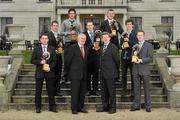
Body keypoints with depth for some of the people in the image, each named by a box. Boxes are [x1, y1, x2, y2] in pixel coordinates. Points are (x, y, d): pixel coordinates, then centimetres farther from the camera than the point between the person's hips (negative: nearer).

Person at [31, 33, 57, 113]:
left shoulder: (52, 49, 7)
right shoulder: (36, 49, 7)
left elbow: (54, 61, 4)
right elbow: (32, 60, 3)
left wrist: (50, 67, -13)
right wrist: (40, 62, -14)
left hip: (49, 72, 0)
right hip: (39, 72, 0)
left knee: (51, 90, 2)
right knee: (38, 91, 3)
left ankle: (52, 107, 10)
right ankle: (38, 107, 12)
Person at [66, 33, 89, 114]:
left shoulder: (86, 48, 14)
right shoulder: (73, 47, -5)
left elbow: (86, 61, 16)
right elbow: (69, 60, -4)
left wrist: (86, 72, 11)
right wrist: (69, 71, 0)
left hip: (84, 74, 6)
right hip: (75, 74, -6)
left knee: (83, 92, 8)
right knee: (75, 92, -2)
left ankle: (80, 107, 18)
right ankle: (74, 108, 5)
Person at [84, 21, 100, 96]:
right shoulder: (84, 34, 0)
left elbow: (100, 44, 11)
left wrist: (99, 44, -11)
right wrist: (92, 48, -17)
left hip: (96, 56, 3)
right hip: (88, 56, -3)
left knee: (96, 74, 5)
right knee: (88, 74, 2)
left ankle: (95, 90, 12)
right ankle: (88, 90, 9)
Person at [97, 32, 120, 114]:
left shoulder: (113, 47, -9)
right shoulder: (101, 47, 13)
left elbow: (117, 60, -7)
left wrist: (116, 69, 3)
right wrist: (101, 69, 11)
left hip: (110, 73, -7)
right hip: (102, 73, 7)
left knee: (111, 91, -1)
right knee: (103, 91, 11)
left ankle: (112, 108, 7)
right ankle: (105, 107, 20)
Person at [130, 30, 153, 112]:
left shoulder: (148, 45, 2)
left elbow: (150, 58, -5)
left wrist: (141, 60, -17)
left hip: (144, 70, -4)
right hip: (136, 70, 4)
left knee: (146, 88, 0)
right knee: (136, 88, 6)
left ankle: (148, 106, 7)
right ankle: (136, 105, 13)